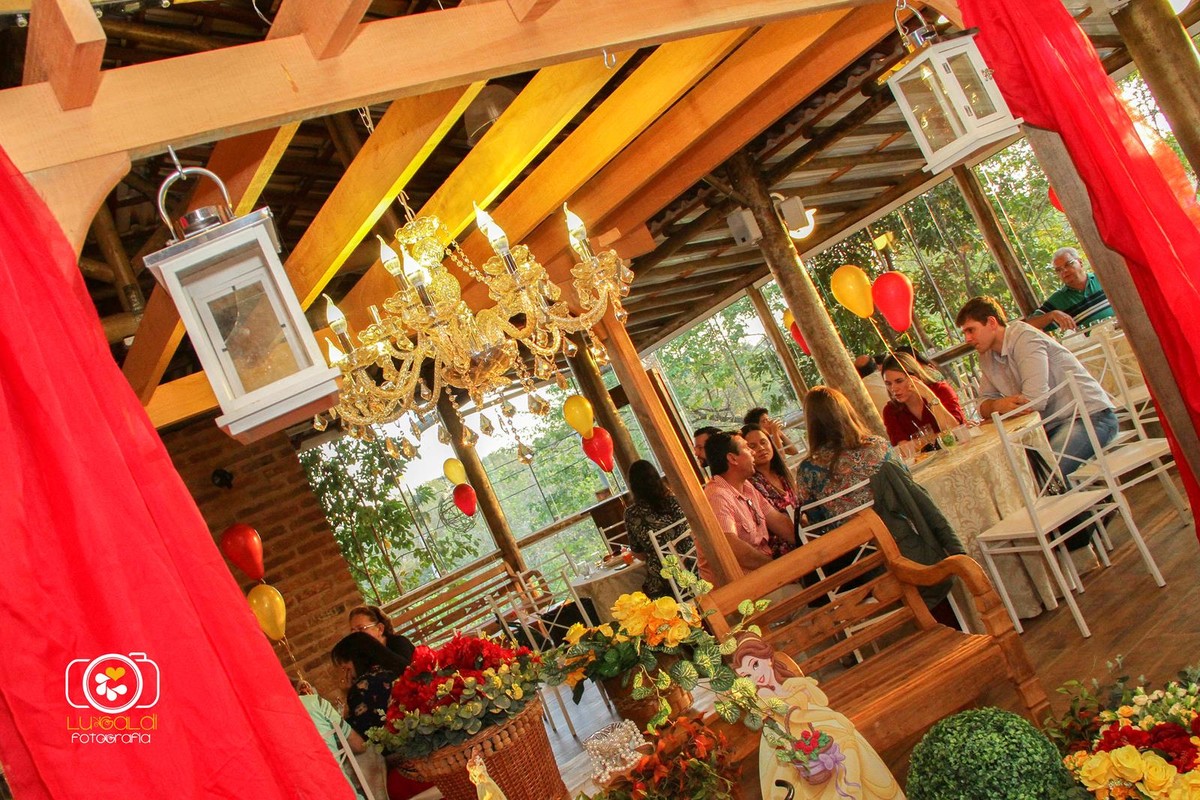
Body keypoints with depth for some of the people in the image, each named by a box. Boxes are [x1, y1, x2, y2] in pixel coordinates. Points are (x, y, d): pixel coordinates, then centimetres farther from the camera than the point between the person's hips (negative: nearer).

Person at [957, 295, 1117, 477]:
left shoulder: (1024, 337, -15)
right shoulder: (987, 357, 10)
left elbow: (1035, 401, -22)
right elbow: (985, 404, 9)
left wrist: (997, 407, -7)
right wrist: (997, 405, -14)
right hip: (1054, 424, 9)